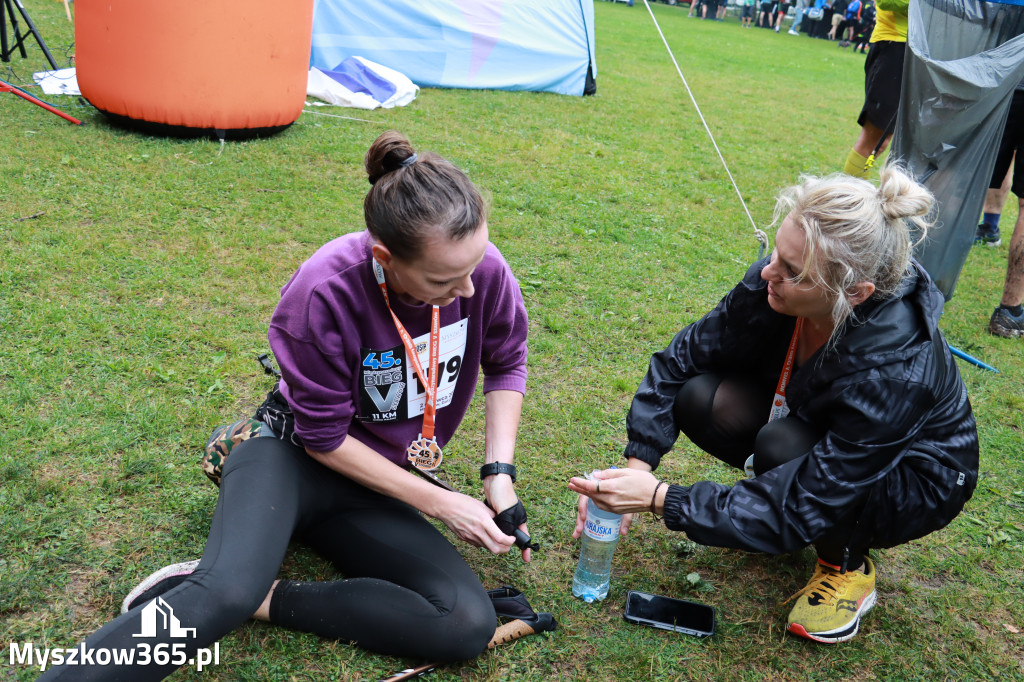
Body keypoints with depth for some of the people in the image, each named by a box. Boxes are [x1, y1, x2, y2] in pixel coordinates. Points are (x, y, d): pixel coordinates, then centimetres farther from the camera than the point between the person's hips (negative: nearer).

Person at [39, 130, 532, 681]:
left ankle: (260, 599, -14)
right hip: (295, 455, -4)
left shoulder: (483, 269, -17)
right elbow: (325, 435, -17)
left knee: (471, 626, -18)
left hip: (373, 485, 5)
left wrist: (499, 471, -8)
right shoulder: (325, 291, -28)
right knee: (224, 593, -36)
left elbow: (507, 363, 4)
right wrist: (437, 502, -16)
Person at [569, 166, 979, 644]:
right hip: (816, 429, 5)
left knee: (784, 445, -34)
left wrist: (659, 499, -35)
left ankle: (849, 565, -4)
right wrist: (636, 466, -23)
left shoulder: (893, 372, -40)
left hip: (916, 479, -4)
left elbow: (799, 511, -35)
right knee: (699, 399, -20)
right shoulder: (771, 284, -26)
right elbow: (682, 358, -14)